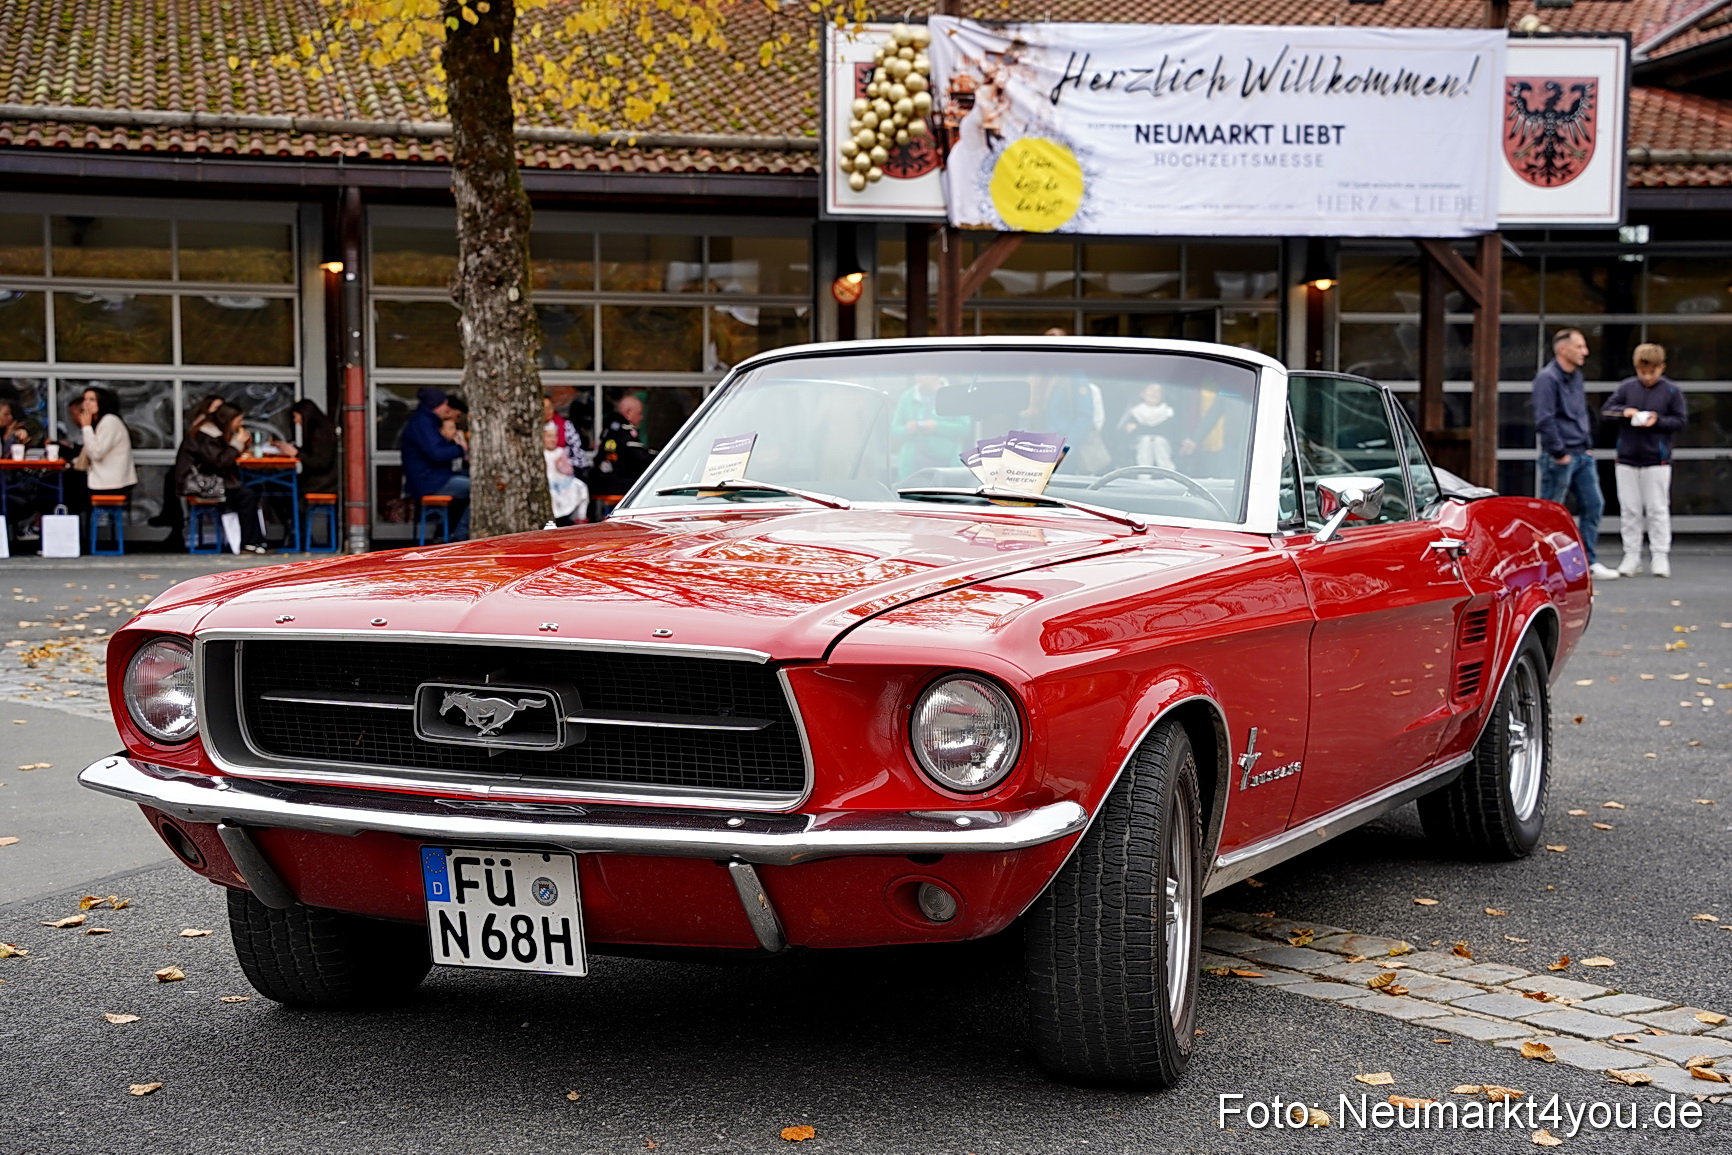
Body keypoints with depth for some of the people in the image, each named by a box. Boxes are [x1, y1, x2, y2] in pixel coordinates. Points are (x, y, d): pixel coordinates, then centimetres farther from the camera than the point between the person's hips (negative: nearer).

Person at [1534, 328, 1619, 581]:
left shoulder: (1576, 376, 14)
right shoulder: (1547, 378, -14)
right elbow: (1544, 420, -20)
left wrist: (1587, 444, 17)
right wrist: (1559, 453, -17)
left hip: (1582, 455, 9)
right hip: (1560, 458, -9)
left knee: (1593, 505, 6)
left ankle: (1590, 562, 12)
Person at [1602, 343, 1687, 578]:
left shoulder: (1672, 391, -3)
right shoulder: (1626, 387, 2)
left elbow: (1680, 420, -1)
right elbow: (1606, 410, 3)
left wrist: (1658, 421, -17)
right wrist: (1624, 411, -16)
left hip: (1657, 461, -2)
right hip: (1627, 459, 2)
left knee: (1657, 510, 2)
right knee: (1629, 510, 7)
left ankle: (1660, 556, 9)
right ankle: (1631, 556, 14)